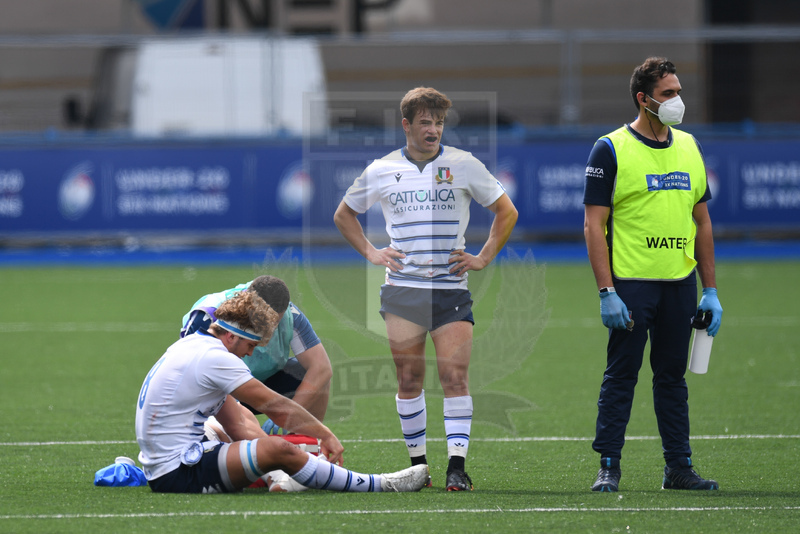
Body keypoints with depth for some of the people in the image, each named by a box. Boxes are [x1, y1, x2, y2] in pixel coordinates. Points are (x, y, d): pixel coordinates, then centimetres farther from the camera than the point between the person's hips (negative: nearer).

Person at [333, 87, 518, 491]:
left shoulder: (465, 166, 3)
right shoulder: (381, 171, 6)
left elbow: (506, 211, 13)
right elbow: (344, 215, 20)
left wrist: (484, 258, 4)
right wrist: (371, 253, 8)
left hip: (451, 289, -1)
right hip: (402, 289, 1)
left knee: (454, 376, -10)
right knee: (408, 380, 2)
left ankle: (457, 466, -12)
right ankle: (417, 464, 12)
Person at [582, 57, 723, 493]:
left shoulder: (688, 147, 12)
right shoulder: (610, 150, -5)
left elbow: (702, 220, 16)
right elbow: (594, 224, -8)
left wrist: (710, 289, 11)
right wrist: (606, 291, -15)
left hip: (679, 282, 5)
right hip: (630, 282, -5)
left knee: (672, 375, 9)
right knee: (621, 375, -2)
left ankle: (678, 467, 13)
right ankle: (609, 468, 3)